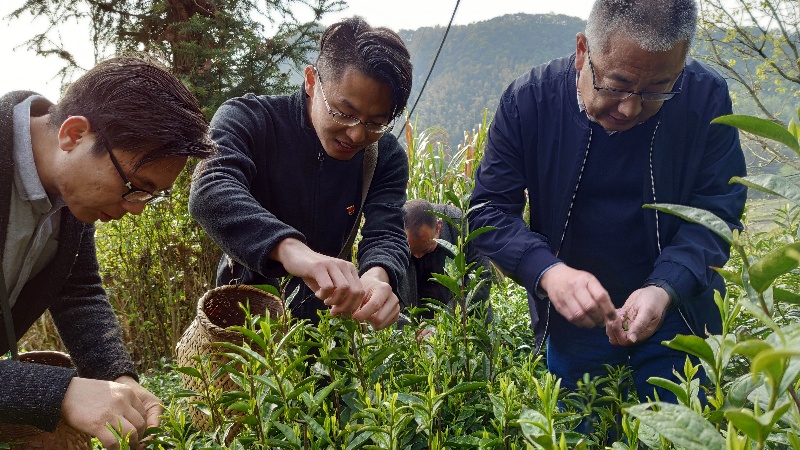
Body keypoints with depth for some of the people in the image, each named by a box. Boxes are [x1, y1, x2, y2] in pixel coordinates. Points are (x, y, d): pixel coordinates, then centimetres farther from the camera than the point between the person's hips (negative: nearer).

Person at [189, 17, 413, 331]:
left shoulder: (386, 157, -6)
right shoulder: (247, 120, -15)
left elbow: (386, 235, -16)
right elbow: (211, 190, -33)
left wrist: (377, 276, -41)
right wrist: (291, 248, -51)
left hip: (330, 315, 3)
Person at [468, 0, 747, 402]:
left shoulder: (707, 98, -12)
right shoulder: (529, 100, -14)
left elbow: (716, 213, -10)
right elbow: (489, 209, -13)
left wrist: (665, 288, -29)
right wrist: (547, 271, -31)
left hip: (676, 320, 0)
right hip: (570, 321, 1)